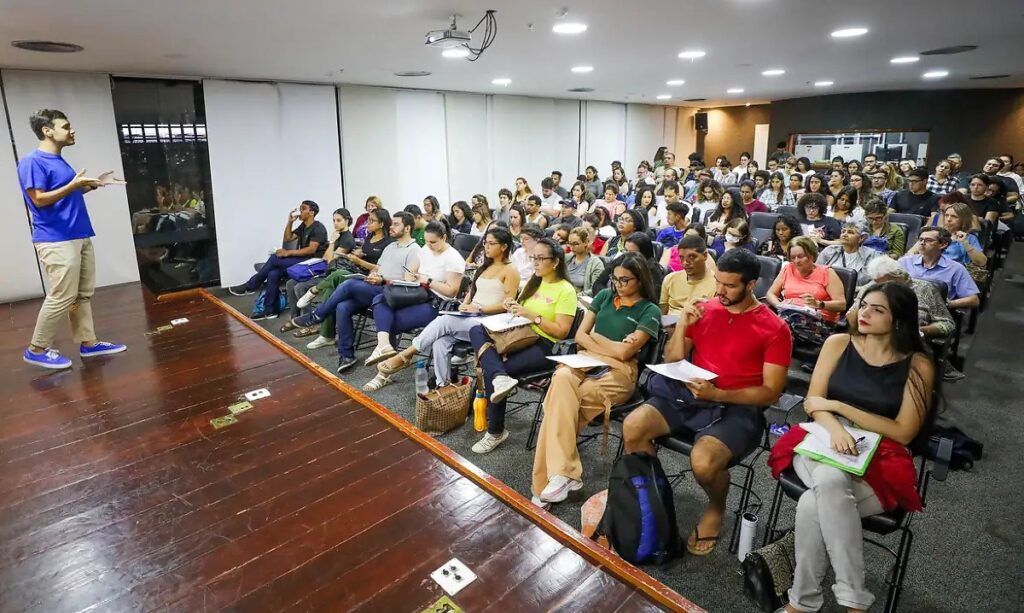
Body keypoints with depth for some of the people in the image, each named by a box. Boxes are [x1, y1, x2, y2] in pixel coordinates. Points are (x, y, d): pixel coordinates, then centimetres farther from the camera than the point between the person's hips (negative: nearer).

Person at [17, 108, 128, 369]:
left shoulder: (59, 160, 15)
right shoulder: (32, 162, -12)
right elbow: (39, 199, -17)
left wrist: (93, 184, 11)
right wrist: (74, 184, -21)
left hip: (79, 237, 9)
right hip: (56, 241, -9)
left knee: (83, 294, 11)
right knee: (61, 297, -6)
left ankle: (89, 342, 18)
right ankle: (37, 349, 8)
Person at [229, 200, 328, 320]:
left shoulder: (318, 228, -10)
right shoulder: (303, 226, 19)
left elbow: (311, 249, -21)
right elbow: (287, 239, 17)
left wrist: (288, 252, -20)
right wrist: (290, 222, 5)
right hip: (301, 259, 8)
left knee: (275, 258, -20)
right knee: (273, 273, -16)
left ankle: (250, 287, -4)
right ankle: (270, 311, -13)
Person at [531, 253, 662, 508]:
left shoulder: (650, 311, 1)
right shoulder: (604, 296, 17)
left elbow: (624, 353, -8)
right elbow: (580, 336, 13)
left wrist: (595, 337, 4)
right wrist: (611, 347, -1)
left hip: (619, 371, -4)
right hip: (587, 361, 4)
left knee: (561, 400, -31)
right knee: (563, 378, -34)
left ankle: (556, 475, -27)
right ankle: (564, 474, -37)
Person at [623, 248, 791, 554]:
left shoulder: (775, 329, -6)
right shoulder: (703, 310, 5)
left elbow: (771, 392, -8)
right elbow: (673, 361, 9)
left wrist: (717, 394, -21)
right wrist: (681, 326, -10)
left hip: (737, 408, -4)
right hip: (689, 395, 4)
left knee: (703, 461, -31)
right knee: (632, 427, -20)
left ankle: (716, 507, 7)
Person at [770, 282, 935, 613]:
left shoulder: (917, 365, -2)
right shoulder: (838, 344, 4)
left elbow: (903, 433, -7)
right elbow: (813, 402, 1)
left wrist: (838, 406, -11)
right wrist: (835, 427, -22)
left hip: (878, 461, -1)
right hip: (823, 442, 2)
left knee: (814, 504, -33)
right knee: (830, 483, -36)